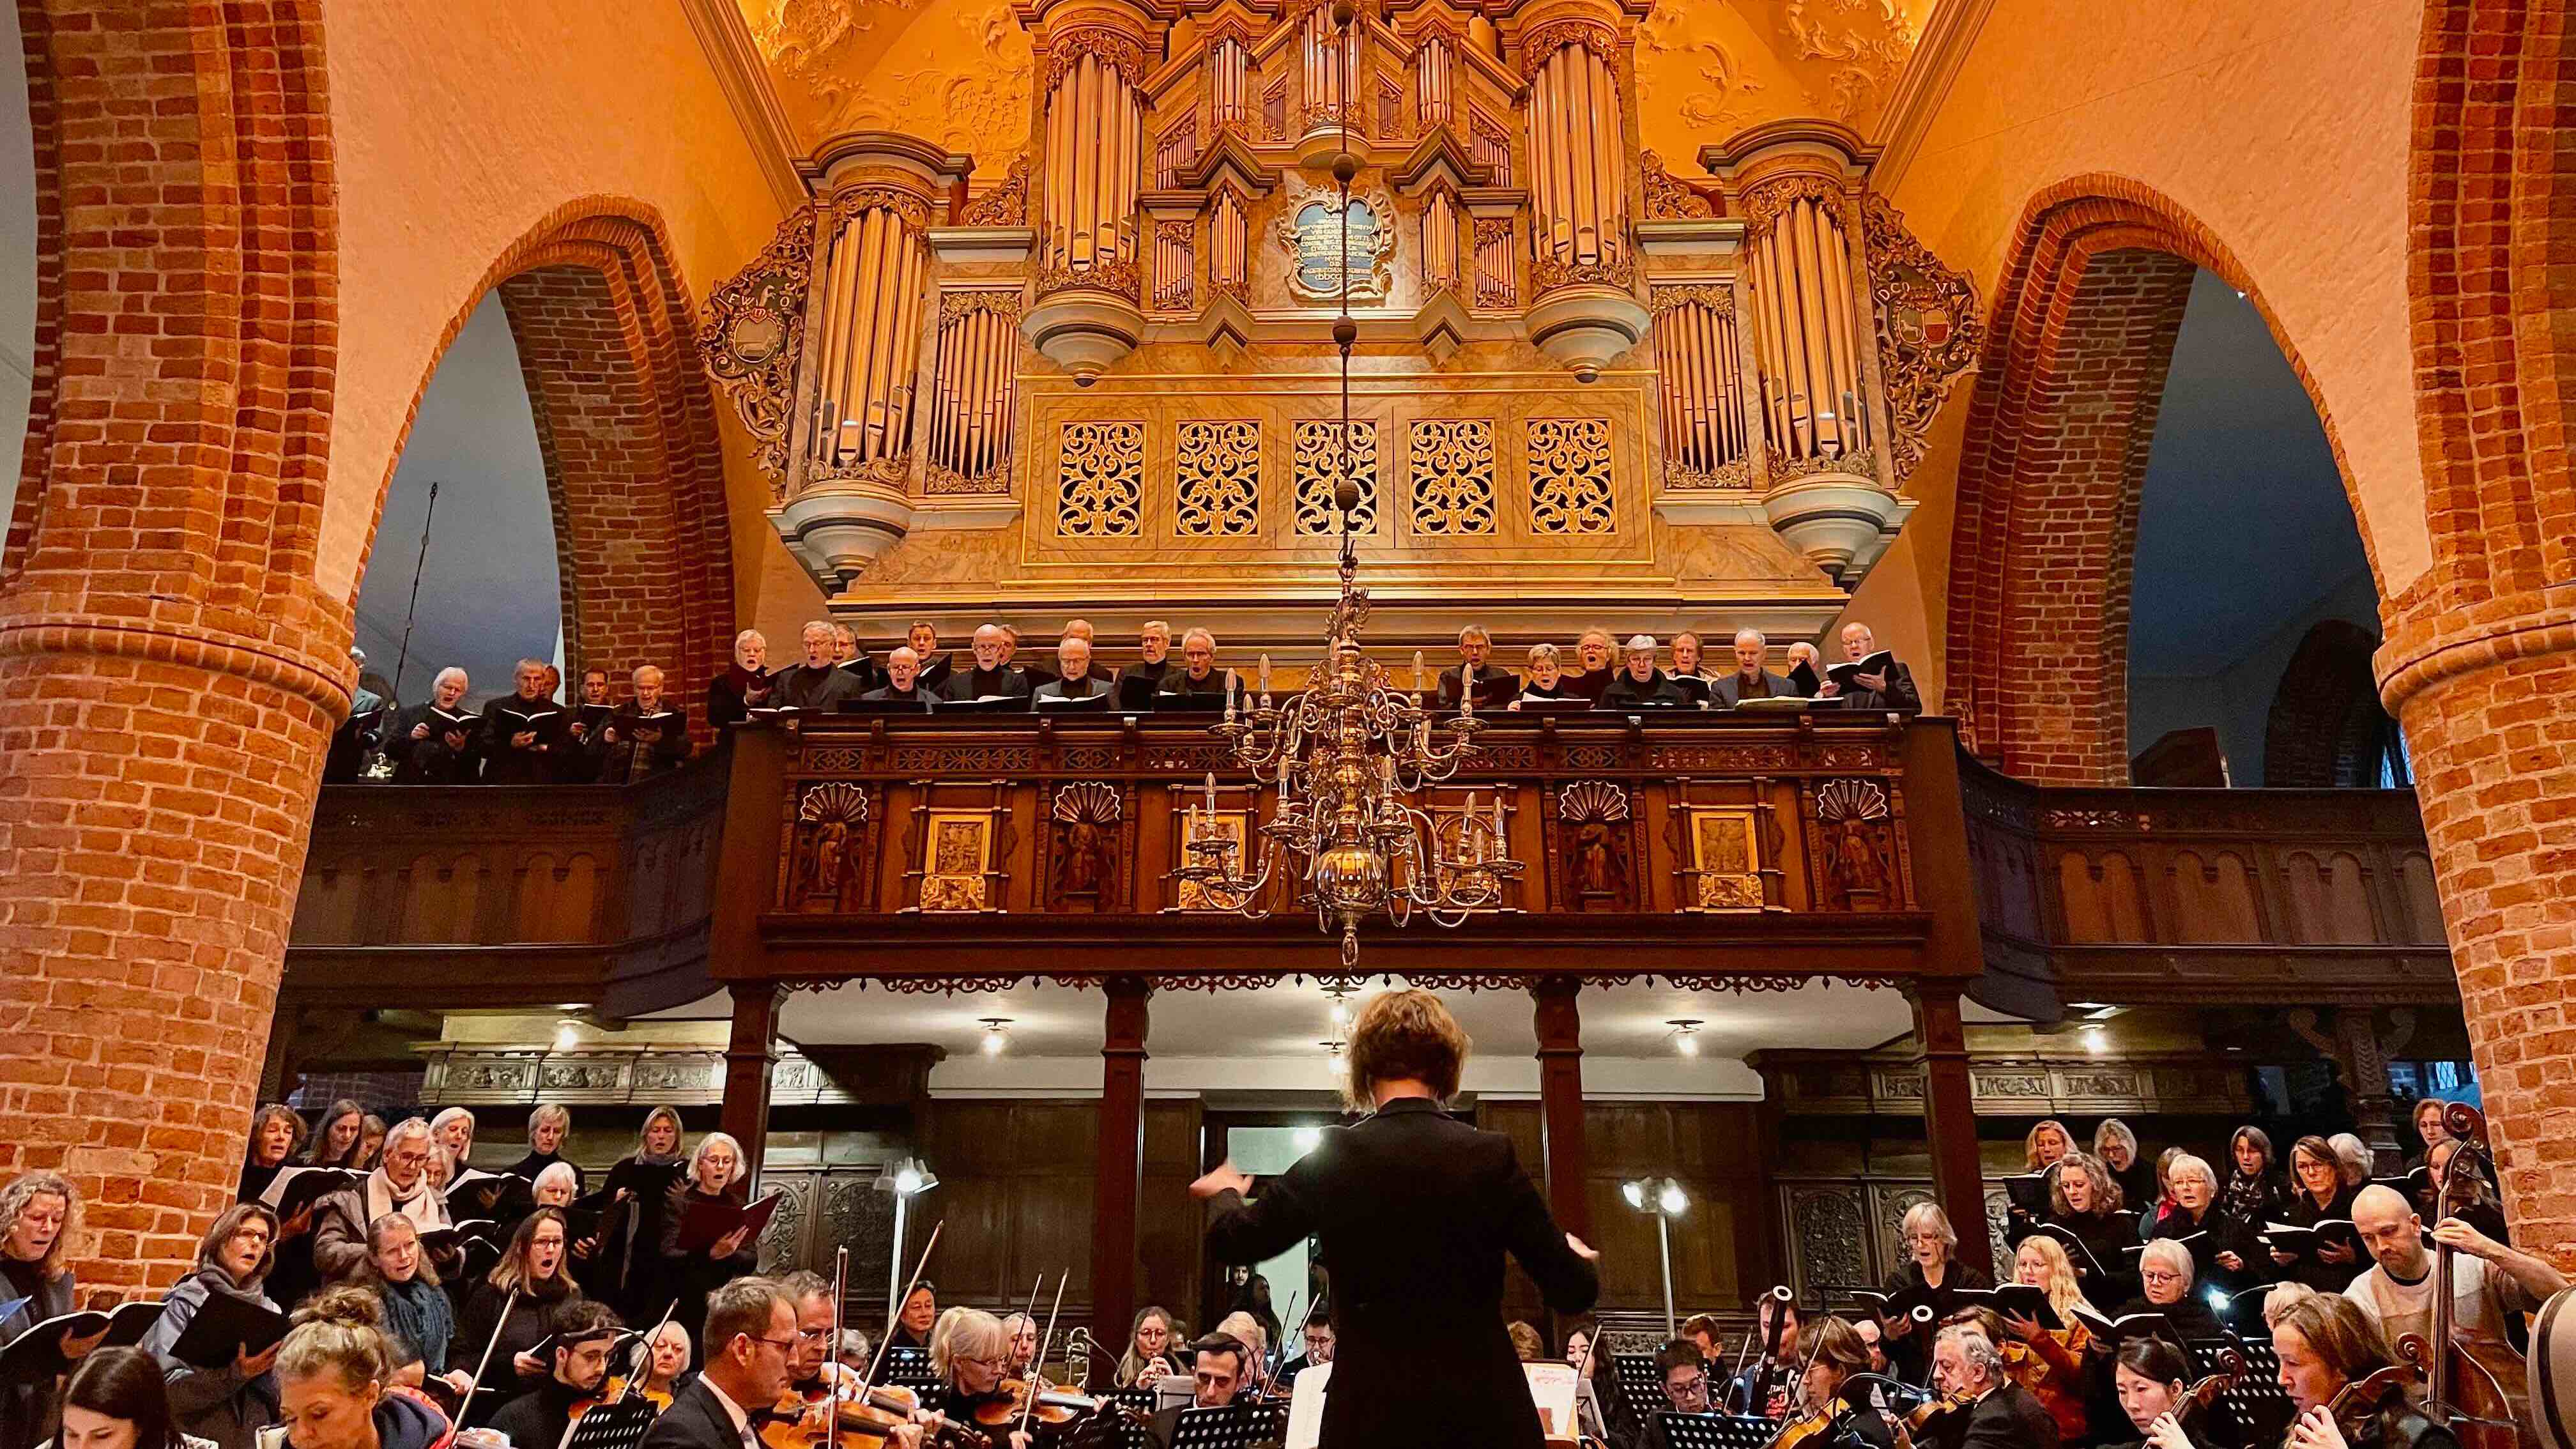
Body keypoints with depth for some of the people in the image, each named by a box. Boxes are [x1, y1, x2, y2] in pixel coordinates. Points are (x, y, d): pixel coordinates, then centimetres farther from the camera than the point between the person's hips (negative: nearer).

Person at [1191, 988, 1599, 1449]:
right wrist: (1579, 1258, 21)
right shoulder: (1492, 1157, -7)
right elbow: (1574, 1292, -3)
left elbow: (1233, 1242, 6)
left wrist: (1227, 1193, 28)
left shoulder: (1334, 1158, -6)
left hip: (1372, 1410, 0)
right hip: (1485, 1410, 1)